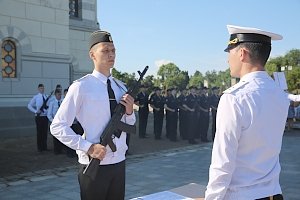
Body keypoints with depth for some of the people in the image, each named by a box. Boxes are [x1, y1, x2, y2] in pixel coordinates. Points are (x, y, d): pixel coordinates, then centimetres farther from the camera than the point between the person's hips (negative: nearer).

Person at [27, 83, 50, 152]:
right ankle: (39, 147, 11)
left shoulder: (47, 97, 6)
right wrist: (35, 111, -10)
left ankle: (44, 146, 19)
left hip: (45, 116, 3)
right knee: (39, 132, 3)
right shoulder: (36, 97, -2)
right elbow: (29, 105, 1)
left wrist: (48, 107, -9)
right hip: (39, 116, -3)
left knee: (45, 131, 8)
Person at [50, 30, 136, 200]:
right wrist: (88, 147, -18)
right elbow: (57, 126, -12)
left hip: (119, 162, 6)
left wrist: (129, 111, -6)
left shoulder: (121, 88, 6)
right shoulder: (81, 87, -12)